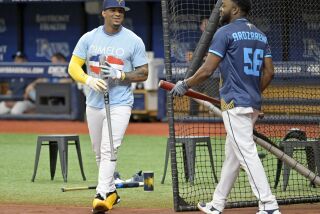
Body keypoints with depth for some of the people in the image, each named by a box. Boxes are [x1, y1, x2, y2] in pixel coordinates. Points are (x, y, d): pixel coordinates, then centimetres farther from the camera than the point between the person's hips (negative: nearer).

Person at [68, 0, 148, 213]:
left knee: (109, 150, -17)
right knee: (99, 153, 12)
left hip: (120, 104, -4)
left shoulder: (134, 41, -2)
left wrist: (119, 75, -17)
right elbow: (74, 66, 2)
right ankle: (111, 192, 28)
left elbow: (143, 74, 0)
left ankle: (102, 196, -24)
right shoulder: (89, 38, 5)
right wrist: (89, 80, -17)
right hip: (94, 104, 4)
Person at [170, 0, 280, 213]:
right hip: (254, 105, 9)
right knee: (232, 154, 16)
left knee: (247, 154, -11)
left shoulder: (226, 33, -9)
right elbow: (269, 72, 11)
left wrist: (185, 85, 0)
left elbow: (207, 69, -13)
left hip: (235, 104, -9)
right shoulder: (260, 35, 13)